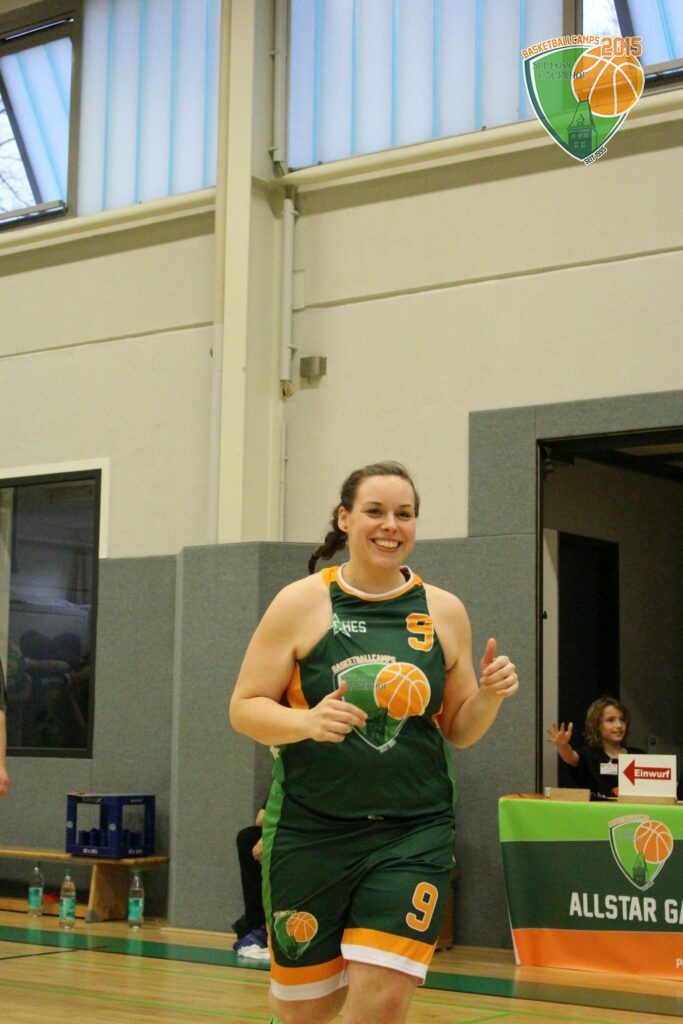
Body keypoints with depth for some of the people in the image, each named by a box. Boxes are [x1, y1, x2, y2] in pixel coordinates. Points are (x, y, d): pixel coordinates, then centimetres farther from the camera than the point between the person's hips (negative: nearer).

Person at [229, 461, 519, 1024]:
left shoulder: (444, 611, 6)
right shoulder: (300, 604, -2)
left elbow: (458, 730, 12)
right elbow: (244, 708, -3)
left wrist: (490, 696, -8)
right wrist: (308, 721, -21)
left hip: (414, 831, 1)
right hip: (311, 830, -1)